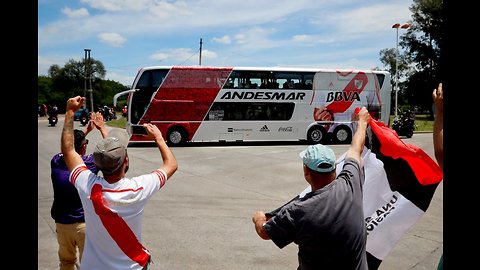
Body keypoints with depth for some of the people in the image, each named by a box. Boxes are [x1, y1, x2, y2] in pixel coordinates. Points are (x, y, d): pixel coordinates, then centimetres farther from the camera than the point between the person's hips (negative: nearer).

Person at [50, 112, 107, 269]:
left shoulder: (56, 161, -6)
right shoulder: (89, 163, -17)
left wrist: (87, 130, 22)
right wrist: (102, 128, 10)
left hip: (61, 222, 5)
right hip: (84, 223, -4)